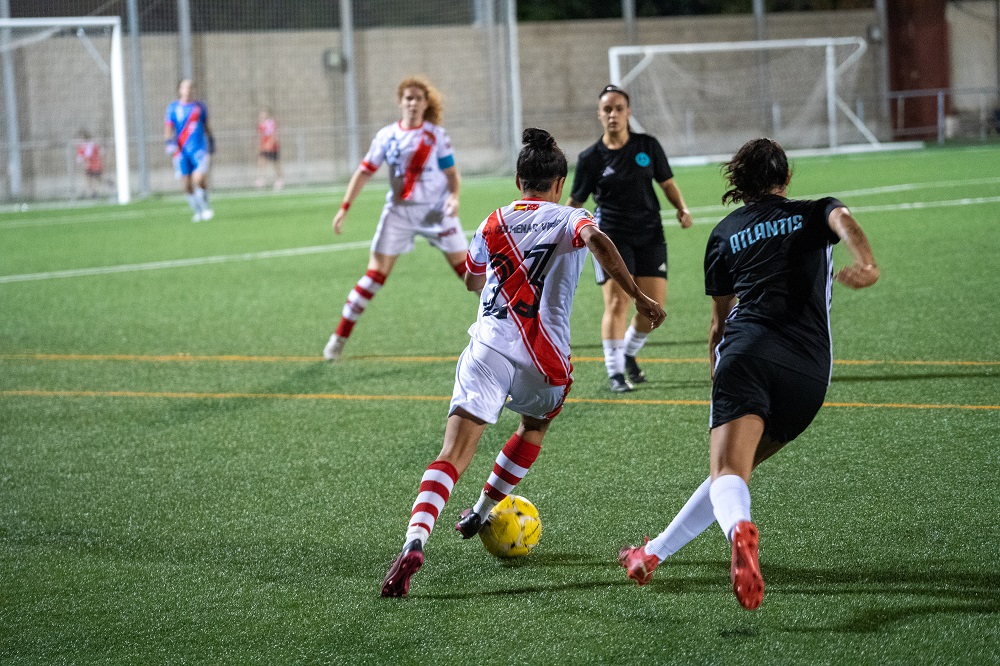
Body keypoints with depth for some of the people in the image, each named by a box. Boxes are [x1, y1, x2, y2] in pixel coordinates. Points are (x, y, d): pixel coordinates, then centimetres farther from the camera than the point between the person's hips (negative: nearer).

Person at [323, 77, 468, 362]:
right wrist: (344, 208, -3)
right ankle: (340, 336, 2)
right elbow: (364, 172, 4)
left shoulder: (437, 135, -1)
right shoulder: (386, 136, 2)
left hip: (436, 210, -1)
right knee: (376, 273, -4)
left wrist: (454, 197, -18)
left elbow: (451, 172, 3)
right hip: (398, 212, 1)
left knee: (465, 266, -2)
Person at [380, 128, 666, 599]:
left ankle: (415, 541, -32)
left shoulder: (493, 224, 18)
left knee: (453, 454, -10)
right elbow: (597, 240, -18)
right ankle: (480, 514, 41)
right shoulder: (568, 219, 6)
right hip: (545, 361, -1)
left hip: (488, 346, 1)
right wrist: (639, 297, -18)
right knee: (534, 428, 32)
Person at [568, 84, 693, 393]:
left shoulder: (648, 146, 3)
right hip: (611, 236, -3)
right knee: (617, 301, -14)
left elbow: (667, 183, 11)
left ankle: (629, 353, 26)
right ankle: (615, 372, -8)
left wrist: (681, 207, -5)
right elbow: (575, 201, 3)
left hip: (650, 234, 3)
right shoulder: (591, 158, -2)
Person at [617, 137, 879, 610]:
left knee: (728, 471, -18)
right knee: (735, 468, 18)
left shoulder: (725, 233, 25)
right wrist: (866, 265, -25)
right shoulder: (815, 214, 22)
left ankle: (739, 529, -52)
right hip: (810, 372, 1)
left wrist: (717, 381, 43)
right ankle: (654, 554, 19)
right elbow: (844, 222, -6)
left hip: (748, 350, -1)